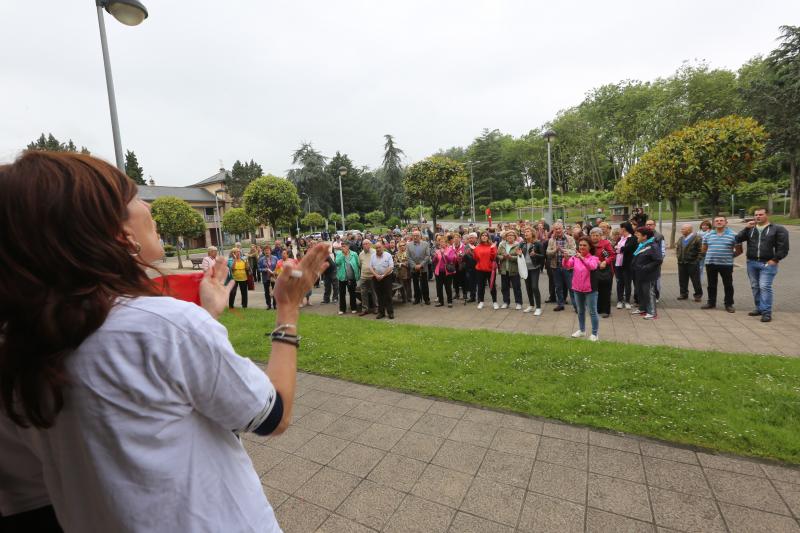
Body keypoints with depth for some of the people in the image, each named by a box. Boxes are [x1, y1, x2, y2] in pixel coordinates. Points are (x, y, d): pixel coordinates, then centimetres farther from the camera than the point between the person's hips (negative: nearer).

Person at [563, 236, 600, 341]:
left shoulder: (593, 258, -8)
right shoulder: (575, 257, 2)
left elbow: (592, 266, -30)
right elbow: (567, 266, -15)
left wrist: (582, 258, -46)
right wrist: (565, 258, -36)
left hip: (590, 290, -4)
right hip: (577, 289, 4)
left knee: (592, 312, 3)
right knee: (580, 311, 19)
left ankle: (594, 334, 14)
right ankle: (581, 330, 34)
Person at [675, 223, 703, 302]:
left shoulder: (697, 238, -9)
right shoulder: (681, 239, 13)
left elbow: (701, 250, -12)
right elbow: (677, 248, 23)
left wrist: (697, 260, -14)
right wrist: (678, 256, 11)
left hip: (692, 263, -6)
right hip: (681, 263, 6)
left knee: (696, 281, 2)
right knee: (682, 280, 10)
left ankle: (698, 295, 11)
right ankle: (684, 294, 20)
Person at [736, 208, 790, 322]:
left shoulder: (777, 229, 1)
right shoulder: (750, 229, 12)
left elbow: (783, 247, -2)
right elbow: (738, 239, 1)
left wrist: (775, 259, -9)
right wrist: (746, 228, -9)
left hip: (767, 263, -4)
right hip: (751, 263, 4)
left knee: (765, 287, -10)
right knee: (755, 287, 11)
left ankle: (766, 312, -6)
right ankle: (759, 308, 21)